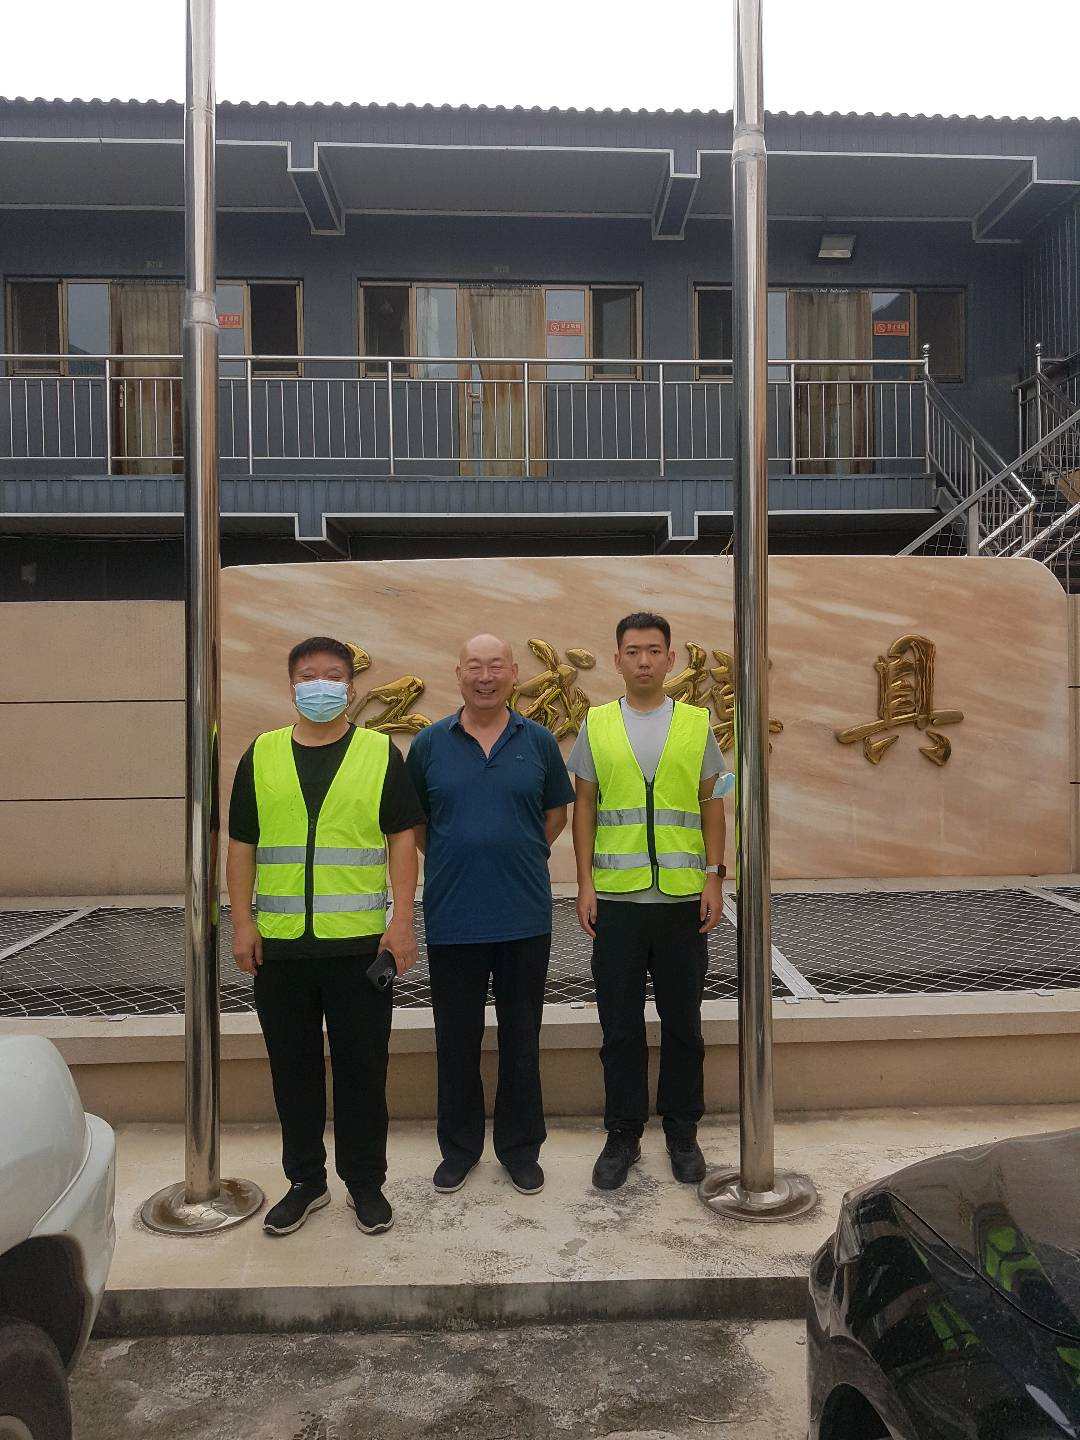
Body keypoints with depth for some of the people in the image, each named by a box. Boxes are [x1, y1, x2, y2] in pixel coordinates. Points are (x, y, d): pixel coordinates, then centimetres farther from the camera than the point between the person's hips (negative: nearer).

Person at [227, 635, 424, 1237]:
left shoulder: (381, 753, 2)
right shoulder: (261, 755, 8)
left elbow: (403, 838, 0)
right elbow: (241, 844, 9)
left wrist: (402, 921, -8)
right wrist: (242, 922, 2)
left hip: (361, 942, -2)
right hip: (280, 943, 2)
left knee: (362, 1067, 7)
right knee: (294, 1067, 12)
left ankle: (366, 1182, 24)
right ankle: (305, 1181, 29)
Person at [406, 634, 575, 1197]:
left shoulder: (537, 741, 0)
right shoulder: (430, 744, 0)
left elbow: (556, 813, 11)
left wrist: (520, 856, 4)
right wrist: (452, 862, 6)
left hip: (525, 917, 0)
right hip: (451, 918, 0)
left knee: (521, 1039, 12)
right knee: (457, 1040, 13)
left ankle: (520, 1146, 29)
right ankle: (458, 1146, 30)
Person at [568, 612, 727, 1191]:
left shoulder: (696, 723, 4)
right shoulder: (596, 724, 4)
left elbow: (712, 805, 5)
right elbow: (584, 808, 5)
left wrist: (714, 878, -2)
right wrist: (584, 884, -1)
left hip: (683, 897, 0)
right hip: (617, 898, 0)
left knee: (682, 1023, 11)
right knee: (620, 1026, 8)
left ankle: (682, 1132, 27)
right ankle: (623, 1135, 24)